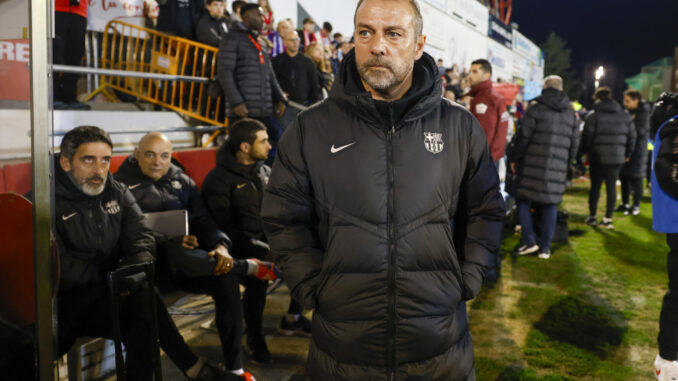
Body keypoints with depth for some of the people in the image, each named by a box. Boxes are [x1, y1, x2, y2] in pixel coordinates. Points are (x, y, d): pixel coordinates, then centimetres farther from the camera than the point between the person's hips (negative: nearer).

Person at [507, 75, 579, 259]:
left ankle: (529, 240, 1)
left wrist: (513, 158, 1)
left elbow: (523, 136, -8)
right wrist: (566, 165, 23)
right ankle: (545, 247, 9)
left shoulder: (536, 108, -4)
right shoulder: (570, 114, 12)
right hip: (557, 167, 4)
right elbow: (574, 144, 15)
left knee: (523, 199, 8)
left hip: (533, 164, -4)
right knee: (551, 204, 8)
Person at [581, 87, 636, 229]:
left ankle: (592, 216, 14)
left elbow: (586, 136, -8)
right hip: (617, 157, 3)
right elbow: (632, 136, 10)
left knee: (595, 186, 8)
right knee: (612, 187, 7)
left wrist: (586, 151, 6)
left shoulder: (594, 115, -6)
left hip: (597, 157, -3)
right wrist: (627, 154, 18)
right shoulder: (625, 116, 7)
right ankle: (608, 219, 8)